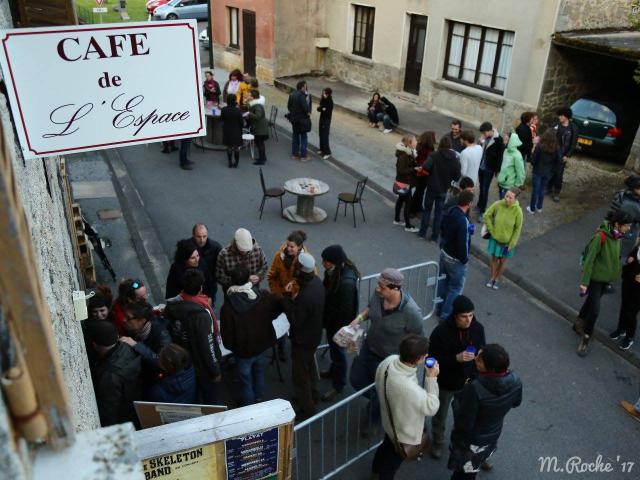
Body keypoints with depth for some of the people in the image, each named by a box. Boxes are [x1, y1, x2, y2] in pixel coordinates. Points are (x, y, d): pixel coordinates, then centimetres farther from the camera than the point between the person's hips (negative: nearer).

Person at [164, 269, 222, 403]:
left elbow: (170, 333, 2)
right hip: (202, 367, -6)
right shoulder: (201, 314, -34)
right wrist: (215, 370, -14)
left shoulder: (171, 305, -13)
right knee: (209, 398, 18)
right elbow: (207, 345, -27)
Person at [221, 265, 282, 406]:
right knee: (259, 371, 29)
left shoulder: (228, 306, -29)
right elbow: (279, 306, 1)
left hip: (243, 349, -4)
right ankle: (259, 397, 51)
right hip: (261, 343, 4)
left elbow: (227, 334, -21)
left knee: (245, 378, 18)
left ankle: (248, 406, 38)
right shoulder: (263, 296, -19)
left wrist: (229, 346, 0)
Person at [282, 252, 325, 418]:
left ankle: (306, 408, 30)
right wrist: (294, 297, -8)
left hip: (303, 339, -9)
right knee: (309, 365, 29)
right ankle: (312, 395, 50)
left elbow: (295, 321, -27)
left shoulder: (305, 296, -38)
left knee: (300, 373, 12)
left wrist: (288, 296, -26)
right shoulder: (316, 281, -10)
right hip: (314, 334, 9)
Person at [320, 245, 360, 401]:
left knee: (337, 351, 11)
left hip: (339, 323, -8)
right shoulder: (334, 272, -10)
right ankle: (333, 371, 53)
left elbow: (345, 311, -28)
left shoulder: (346, 282, -36)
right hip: (331, 319, 8)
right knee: (333, 348, 28)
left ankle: (338, 385, 33)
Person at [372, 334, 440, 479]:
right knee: (392, 463, 26)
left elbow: (379, 387, -4)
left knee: (386, 445, 38)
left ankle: (376, 468, 66)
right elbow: (431, 408, -27)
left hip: (389, 421, 7)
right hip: (404, 434, -7)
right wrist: (431, 378, -26)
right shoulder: (410, 389, -47)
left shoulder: (389, 360, -25)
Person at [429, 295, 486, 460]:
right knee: (440, 415, 20)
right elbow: (433, 359, -22)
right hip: (445, 383, -3)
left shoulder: (478, 328, -15)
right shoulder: (441, 331, -28)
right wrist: (456, 358, -35)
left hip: (468, 382, 3)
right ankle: (438, 443, 46)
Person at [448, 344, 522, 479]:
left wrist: (458, 399, -17)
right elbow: (516, 403, 0)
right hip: (494, 433, 5)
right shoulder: (515, 381, -23)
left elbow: (464, 424, -31)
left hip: (470, 440, -5)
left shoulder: (475, 389, -42)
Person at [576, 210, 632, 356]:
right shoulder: (601, 237, -26)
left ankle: (579, 323, 43)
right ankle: (585, 338, 10)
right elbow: (589, 259, -22)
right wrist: (584, 282, -20)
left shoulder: (617, 236, -3)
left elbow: (616, 257, 9)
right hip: (596, 277, -7)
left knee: (591, 302, 22)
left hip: (607, 278, 7)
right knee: (594, 309, -7)